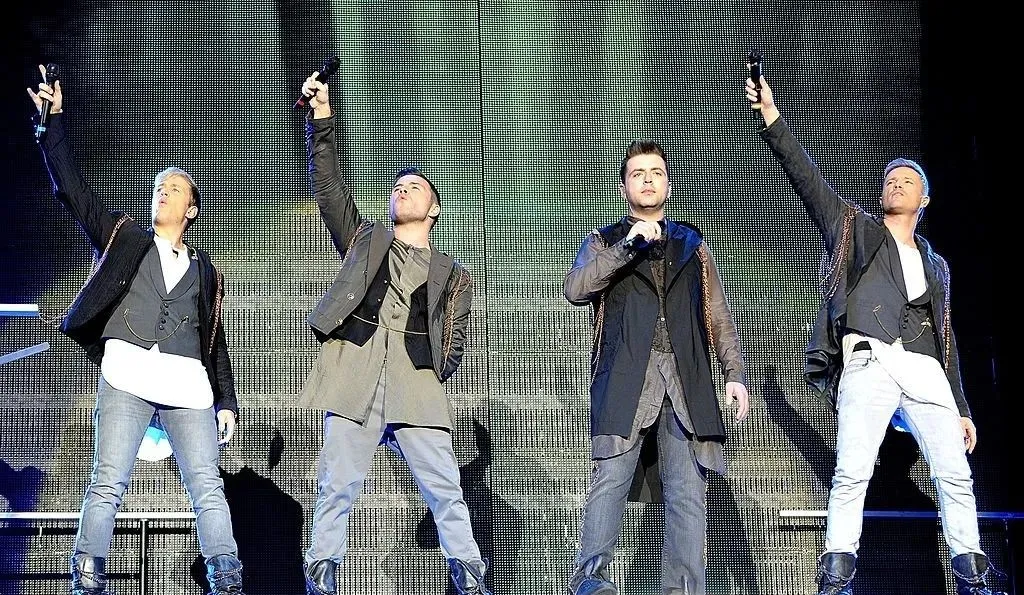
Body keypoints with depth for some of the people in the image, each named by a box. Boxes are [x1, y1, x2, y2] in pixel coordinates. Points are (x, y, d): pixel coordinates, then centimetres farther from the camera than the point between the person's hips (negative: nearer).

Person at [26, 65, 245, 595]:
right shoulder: (123, 238, 19)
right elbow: (71, 188, 11)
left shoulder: (203, 270, 24)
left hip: (188, 383, 2)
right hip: (127, 375, -2)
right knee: (108, 483, -11)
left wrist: (226, 401, 15)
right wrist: (53, 121, 4)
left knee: (207, 485, -10)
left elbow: (215, 339, 24)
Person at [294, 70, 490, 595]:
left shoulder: (452, 276, 21)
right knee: (337, 487, -4)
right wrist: (321, 119, 4)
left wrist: (432, 375, -3)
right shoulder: (365, 239, 23)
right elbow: (329, 187, 12)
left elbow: (454, 342, 16)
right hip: (354, 375, 0)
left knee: (445, 489, -6)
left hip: (416, 384, 0)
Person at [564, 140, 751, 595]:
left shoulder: (692, 245, 24)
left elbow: (718, 316, 21)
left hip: (686, 380, 3)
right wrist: (628, 244, -10)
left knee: (688, 490, -6)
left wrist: (735, 372, 8)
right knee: (611, 479, -18)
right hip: (625, 378, -2)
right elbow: (575, 289, -2)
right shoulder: (605, 242, 18)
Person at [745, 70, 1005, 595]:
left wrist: (961, 408, 21)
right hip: (869, 364, -4)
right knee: (852, 472, -17)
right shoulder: (855, 229, 19)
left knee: (955, 475, -5)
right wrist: (772, 118, -3)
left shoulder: (935, 265, 28)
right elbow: (806, 177, 9)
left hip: (926, 374, 4)